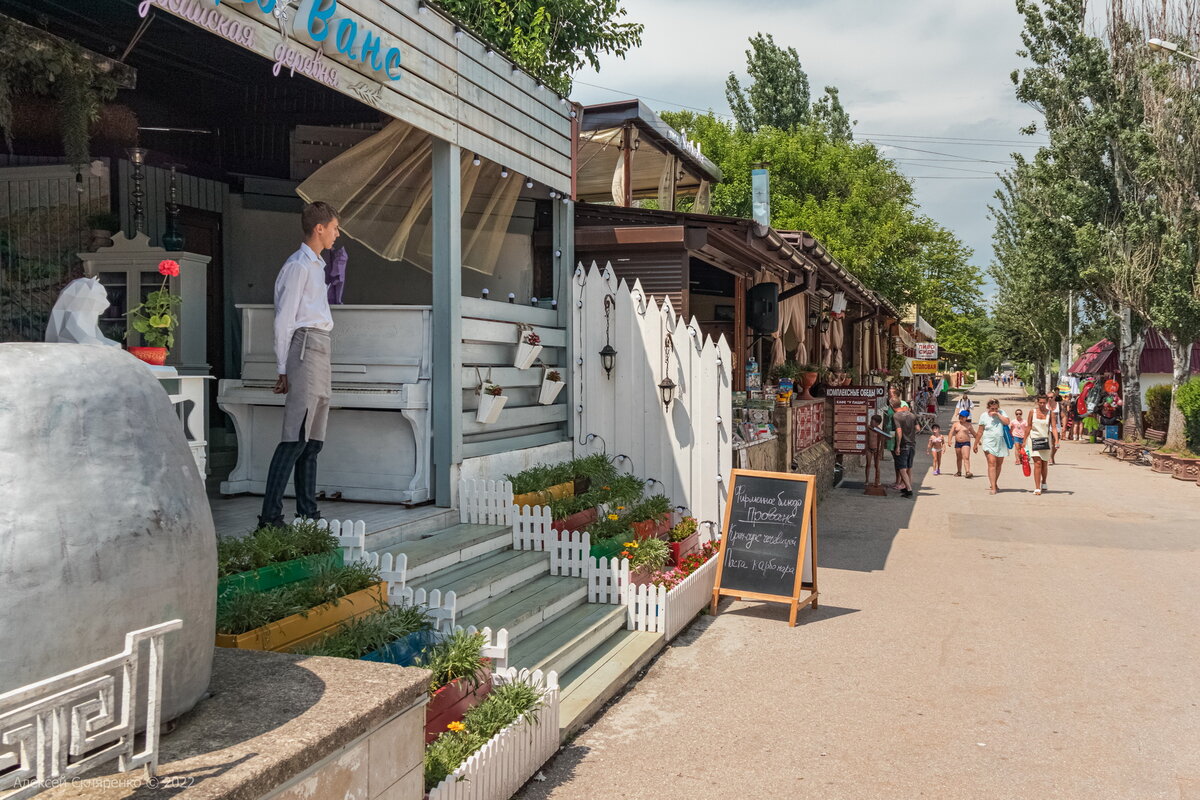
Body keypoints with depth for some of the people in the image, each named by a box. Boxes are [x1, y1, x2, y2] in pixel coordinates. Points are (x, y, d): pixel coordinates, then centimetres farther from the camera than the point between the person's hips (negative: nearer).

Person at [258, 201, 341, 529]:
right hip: (305, 347, -10)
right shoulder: (298, 265, -5)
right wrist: (283, 369, -10)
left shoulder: (317, 266, 25)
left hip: (320, 353, 10)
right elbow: (283, 320, -8)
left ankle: (308, 513, 14)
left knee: (314, 440, 9)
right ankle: (270, 516, -13)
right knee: (295, 438, -14)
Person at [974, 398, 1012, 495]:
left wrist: (997, 414, -13)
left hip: (1001, 443, 3)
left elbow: (1007, 422, -12)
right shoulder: (984, 416, 2)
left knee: (999, 464, 11)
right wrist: (976, 444, 8)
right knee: (992, 463, -14)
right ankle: (993, 488, -18)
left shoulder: (1001, 413, 6)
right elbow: (980, 432, 6)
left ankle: (995, 484, 30)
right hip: (989, 443, -3)